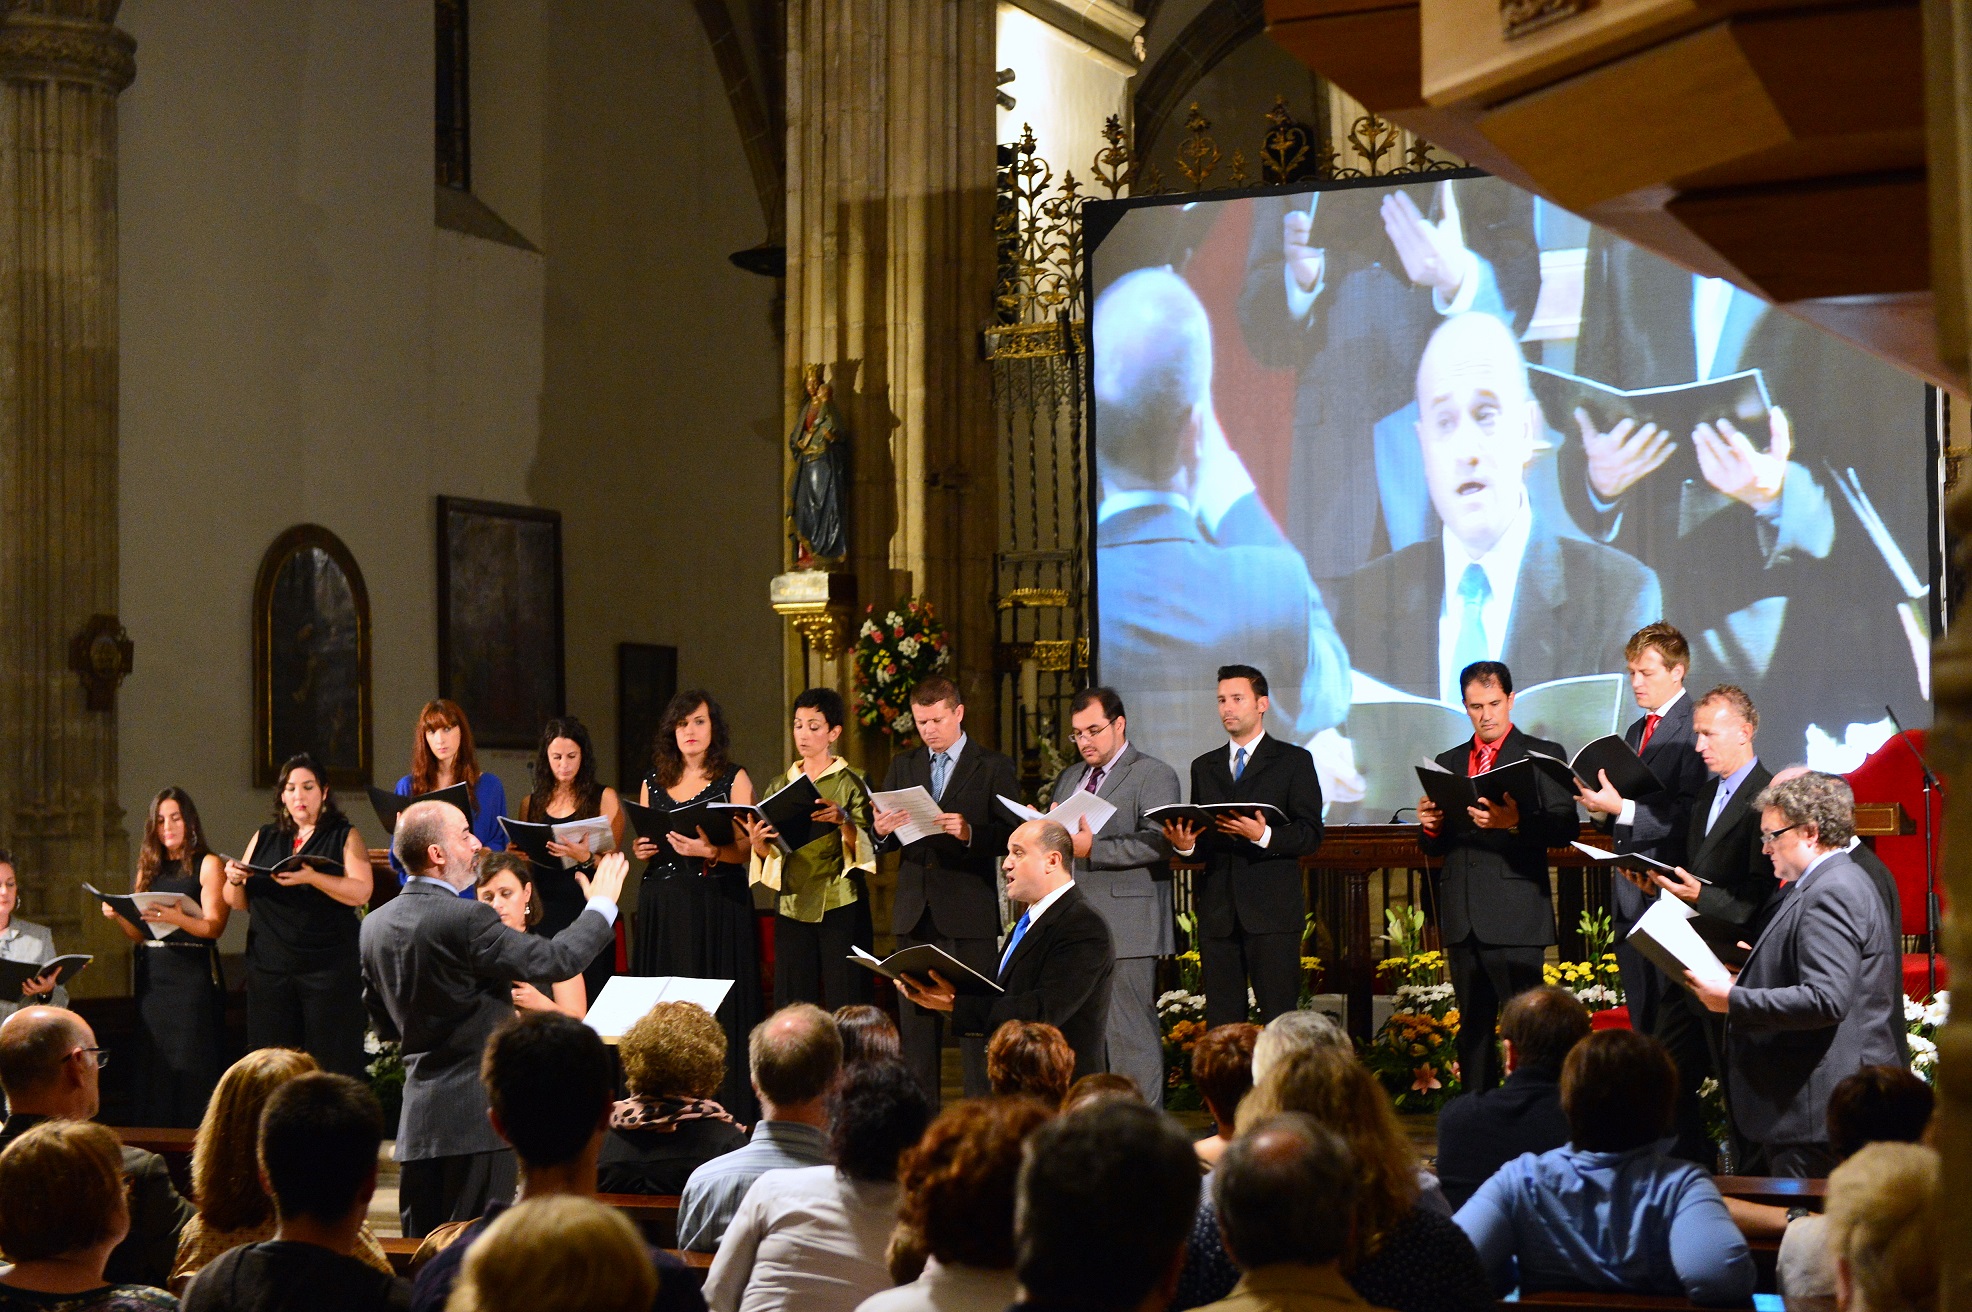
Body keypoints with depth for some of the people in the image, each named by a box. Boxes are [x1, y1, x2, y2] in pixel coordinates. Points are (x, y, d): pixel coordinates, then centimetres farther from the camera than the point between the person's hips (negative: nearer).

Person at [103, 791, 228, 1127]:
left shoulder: (208, 865, 1)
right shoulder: (148, 869, 16)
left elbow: (214, 926, -11)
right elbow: (140, 934, 15)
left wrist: (176, 918, -28)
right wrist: (117, 918, -5)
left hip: (193, 973, -5)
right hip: (152, 976, 5)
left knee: (192, 1067, -8)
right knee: (156, 1067, 4)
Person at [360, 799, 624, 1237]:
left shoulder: (375, 925, 6)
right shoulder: (467, 920, -18)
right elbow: (555, 959, -13)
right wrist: (601, 905, 2)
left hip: (417, 1117, 8)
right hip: (477, 1112, -7)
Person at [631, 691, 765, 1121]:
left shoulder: (733, 780, 3)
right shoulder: (654, 783, 15)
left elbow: (745, 849, -4)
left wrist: (710, 851, -21)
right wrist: (641, 850, -1)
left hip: (717, 904, -4)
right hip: (662, 905, 4)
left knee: (714, 1003, -8)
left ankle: (723, 1110, -6)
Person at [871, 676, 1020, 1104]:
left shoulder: (993, 767, 2)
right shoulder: (903, 766, 15)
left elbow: (1012, 837, -6)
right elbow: (886, 843, 12)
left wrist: (970, 833, -24)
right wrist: (882, 831, -11)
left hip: (970, 912, -4)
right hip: (915, 912, 4)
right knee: (916, 1018, 7)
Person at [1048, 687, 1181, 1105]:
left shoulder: (1155, 776, -2)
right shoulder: (1068, 779, 22)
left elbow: (1157, 843, -15)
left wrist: (1093, 849, -22)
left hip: (1126, 929, -7)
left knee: (1130, 1034, -7)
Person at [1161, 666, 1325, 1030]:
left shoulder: (1293, 761, 6)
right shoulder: (1204, 767, 20)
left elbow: (1310, 835, -2)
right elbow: (1200, 843, 18)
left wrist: (1263, 836, -20)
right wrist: (1184, 844, -5)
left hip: (1272, 910, -4)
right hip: (1217, 913, 4)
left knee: (1280, 1019, -8)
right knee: (1221, 1023, 2)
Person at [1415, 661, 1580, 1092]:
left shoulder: (1543, 755, 3)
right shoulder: (1448, 763, 19)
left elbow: (1565, 827, -10)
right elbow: (1434, 847, 18)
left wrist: (1514, 823, -27)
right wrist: (1431, 826, -5)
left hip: (1515, 915, -5)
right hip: (1462, 919, 5)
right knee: (1472, 1028, 9)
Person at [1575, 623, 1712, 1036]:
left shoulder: (1693, 728, -10)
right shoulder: (1635, 732, 20)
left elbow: (1687, 816, -19)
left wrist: (1622, 809, -22)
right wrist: (1600, 806, 0)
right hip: (1629, 896, 9)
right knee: (1641, 1022, 11)